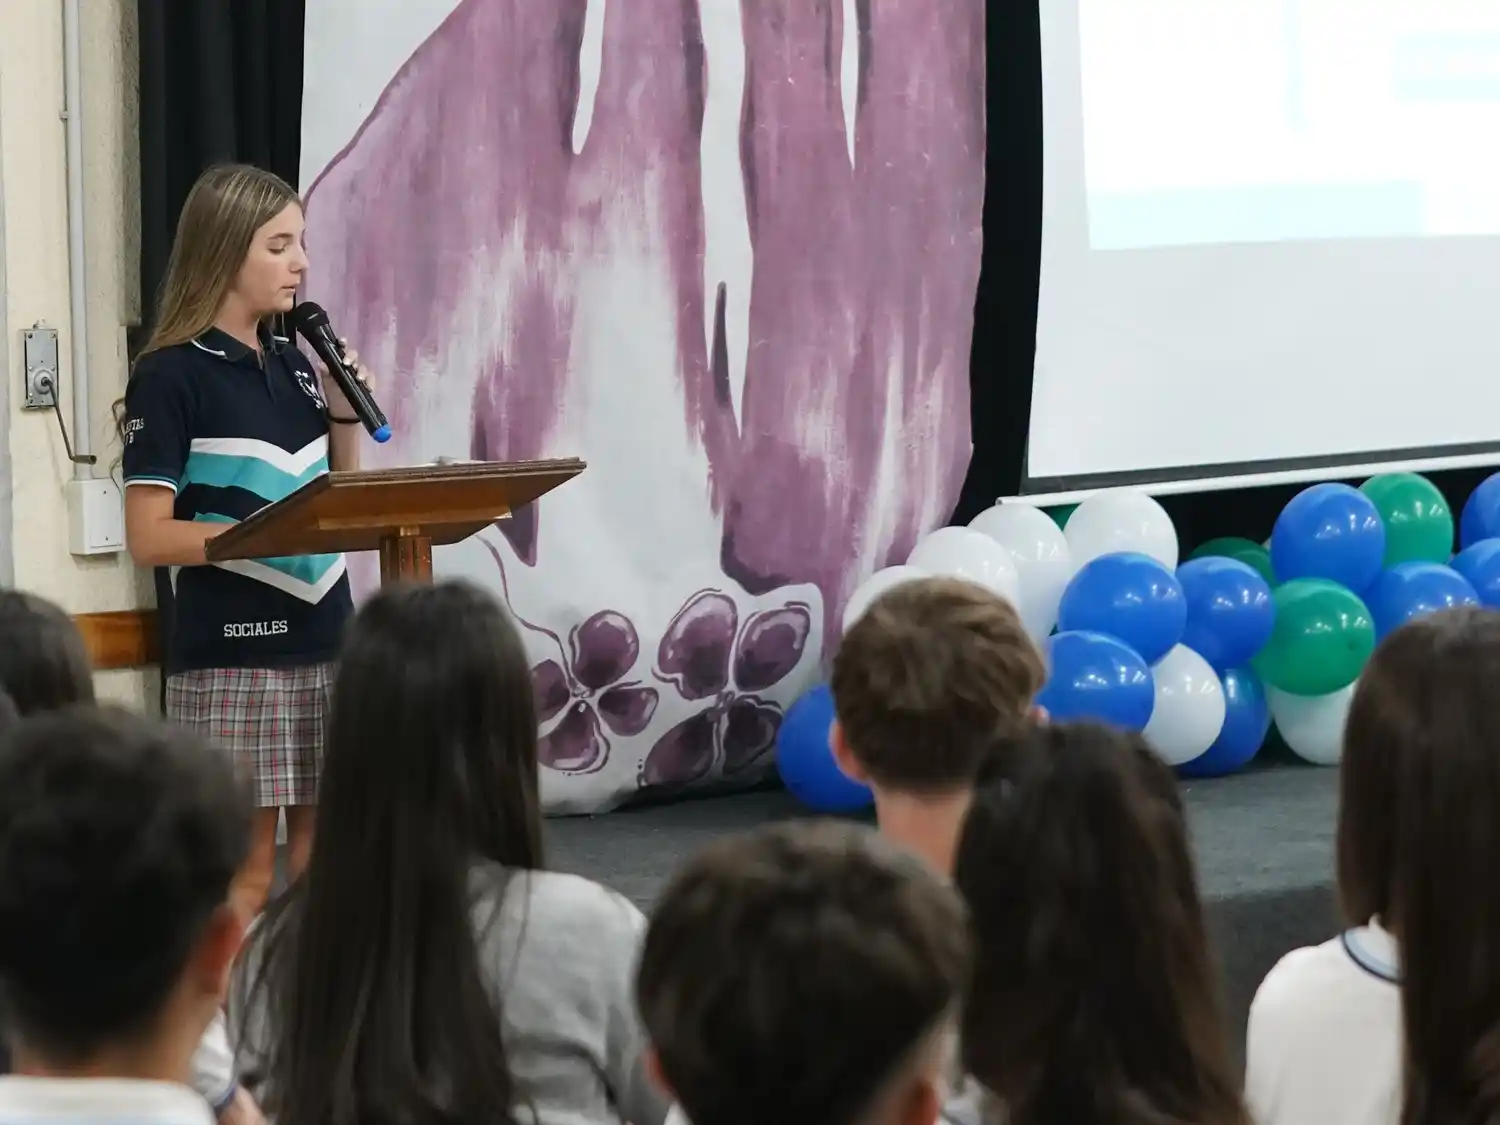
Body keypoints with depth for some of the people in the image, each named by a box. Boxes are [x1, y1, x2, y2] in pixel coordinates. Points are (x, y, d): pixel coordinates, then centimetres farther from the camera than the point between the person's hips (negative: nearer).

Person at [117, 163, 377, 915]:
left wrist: (345, 414, 2)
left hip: (322, 637, 6)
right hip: (231, 650, -6)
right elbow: (148, 538, -12)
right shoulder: (171, 376, -8)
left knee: (323, 851, 8)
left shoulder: (295, 364, 12)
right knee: (243, 864, -4)